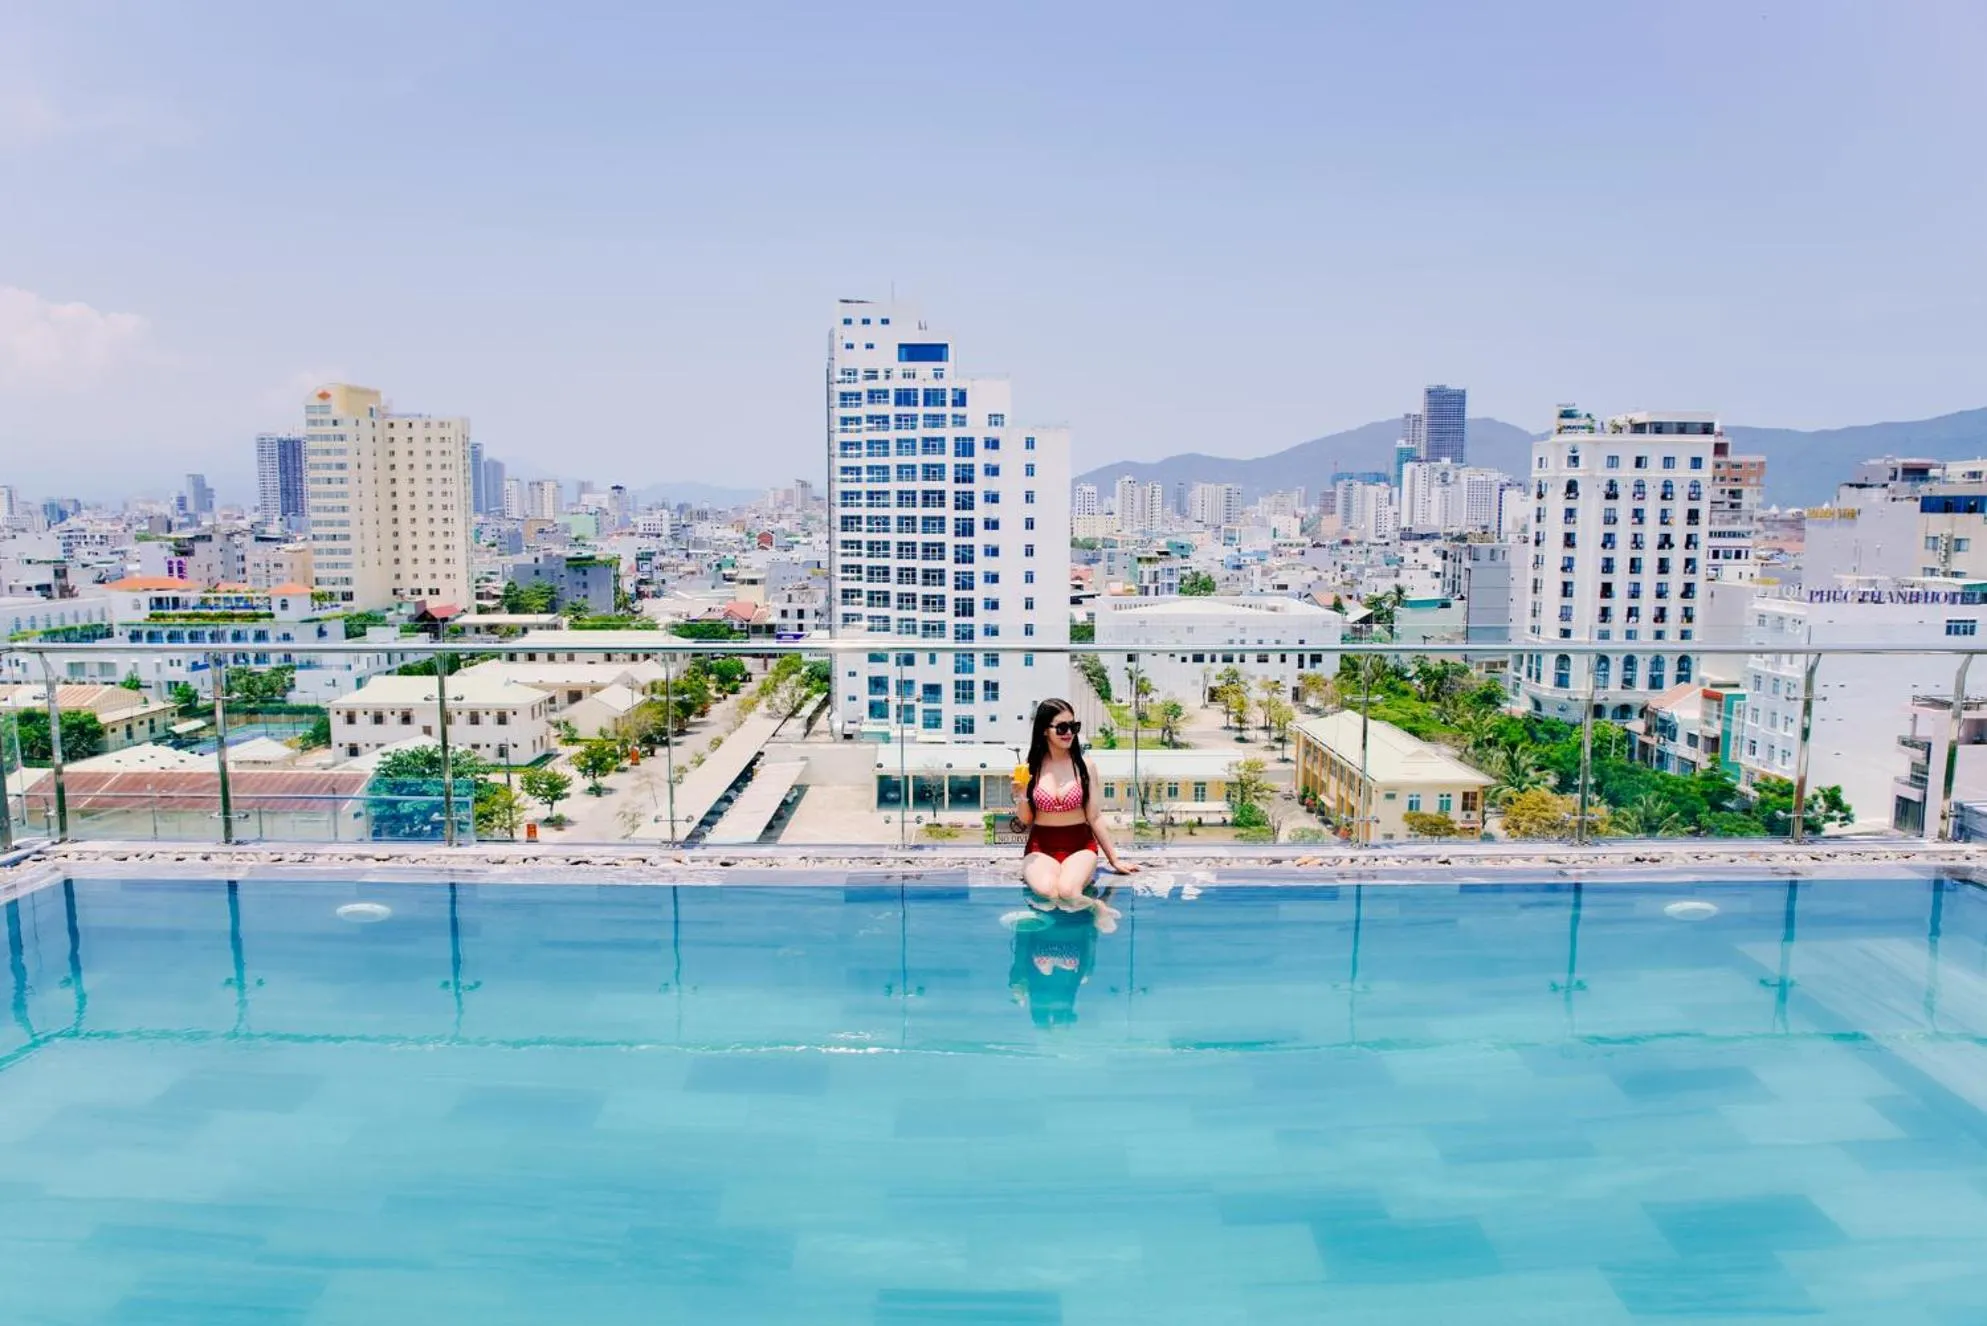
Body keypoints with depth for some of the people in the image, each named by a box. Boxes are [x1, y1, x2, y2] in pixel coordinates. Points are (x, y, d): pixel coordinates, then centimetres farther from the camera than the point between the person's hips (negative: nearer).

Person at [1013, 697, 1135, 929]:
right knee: (1046, 891, -33)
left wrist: (1114, 859, 6)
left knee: (1066, 891, -33)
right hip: (1041, 847, 1)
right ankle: (1092, 903, -11)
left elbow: (1094, 817, 4)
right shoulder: (1031, 768, 0)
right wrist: (1021, 797, -14)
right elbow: (1025, 820, 6)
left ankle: (1097, 907, -7)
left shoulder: (1084, 766, -1)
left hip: (1080, 845, -1)